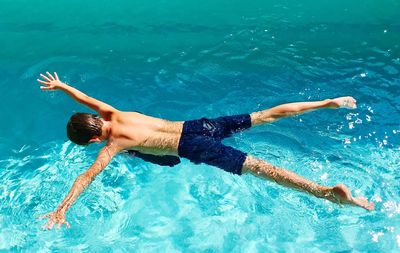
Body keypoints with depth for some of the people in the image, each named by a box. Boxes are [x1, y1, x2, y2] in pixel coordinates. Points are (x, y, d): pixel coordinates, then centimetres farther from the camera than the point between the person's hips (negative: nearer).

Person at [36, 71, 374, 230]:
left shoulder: (114, 144, -8)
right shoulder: (113, 114, 11)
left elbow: (88, 175, -18)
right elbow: (87, 98, 28)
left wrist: (62, 209, -19)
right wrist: (61, 85, 38)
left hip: (194, 148, -7)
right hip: (195, 125, 7)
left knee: (260, 168, -16)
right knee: (264, 117, 8)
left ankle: (328, 191, -22)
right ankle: (328, 103, 12)